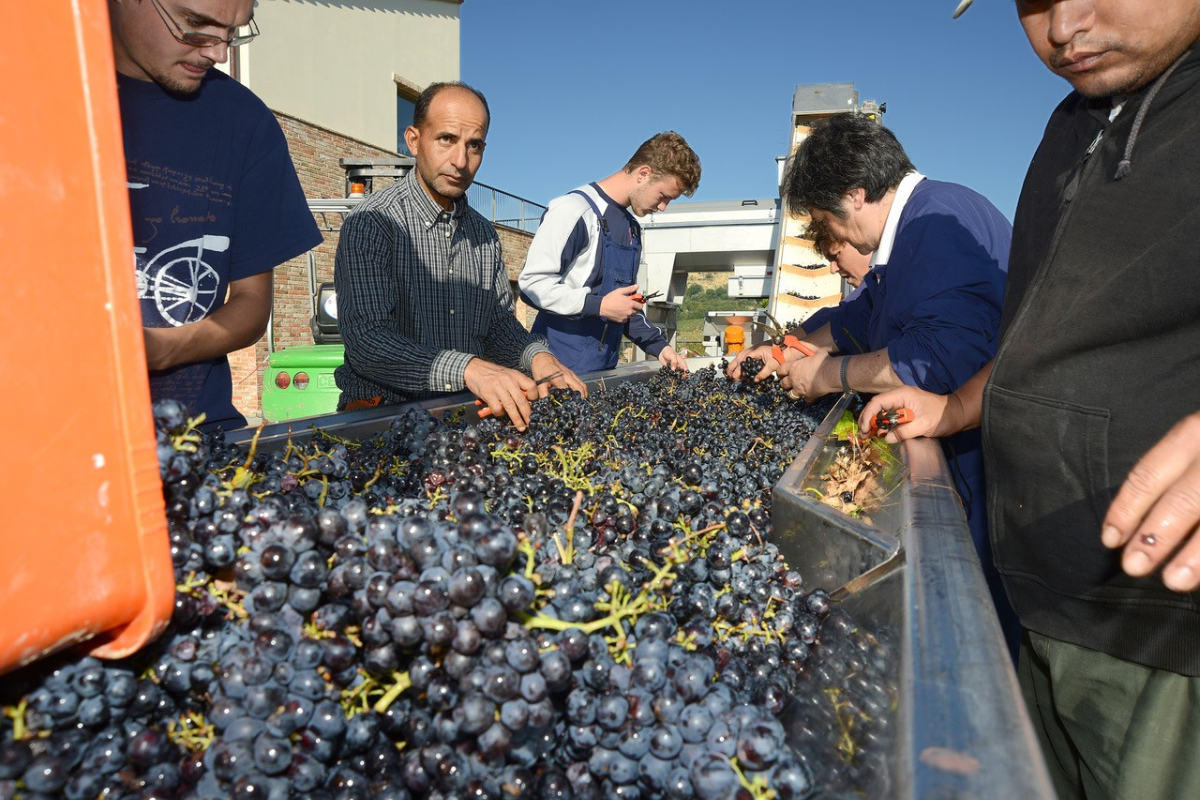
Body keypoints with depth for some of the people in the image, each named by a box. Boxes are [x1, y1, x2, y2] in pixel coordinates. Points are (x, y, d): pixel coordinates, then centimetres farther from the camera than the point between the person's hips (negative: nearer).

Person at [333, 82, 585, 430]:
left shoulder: (483, 234, 11)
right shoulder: (371, 223, -10)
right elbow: (366, 340, -20)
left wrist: (536, 356, -7)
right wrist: (467, 369, -34)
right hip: (383, 415, -5)